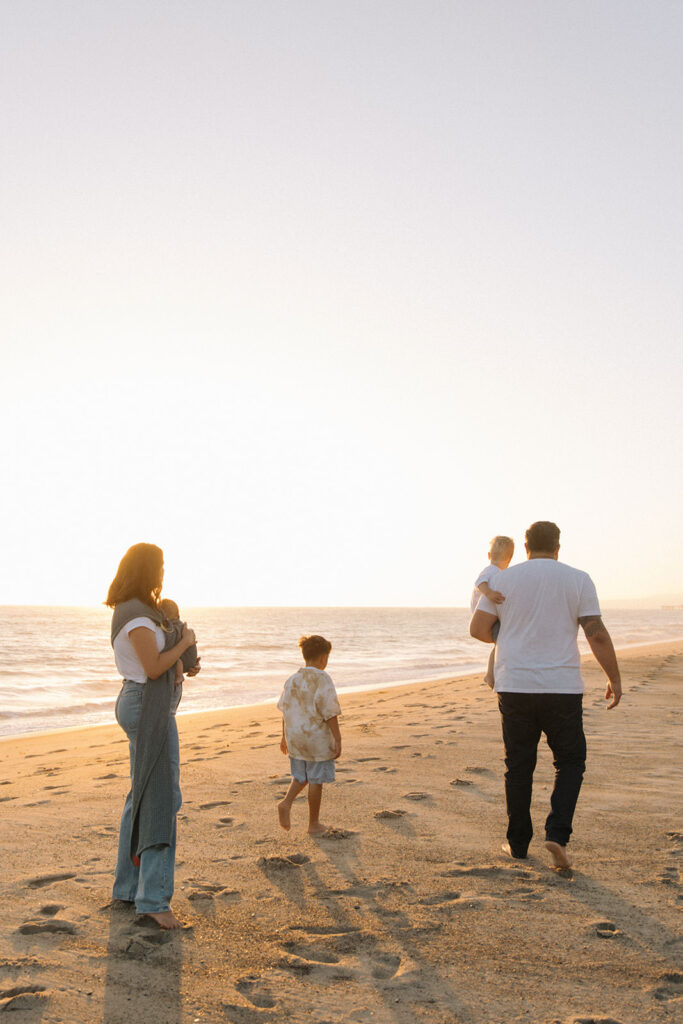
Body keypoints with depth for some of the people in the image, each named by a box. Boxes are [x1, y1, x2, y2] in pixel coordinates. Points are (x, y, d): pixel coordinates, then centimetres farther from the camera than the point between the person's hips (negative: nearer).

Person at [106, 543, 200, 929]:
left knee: (143, 796, 15)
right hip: (150, 707, -11)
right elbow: (153, 667, -22)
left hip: (140, 704, 11)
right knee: (163, 798, -9)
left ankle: (129, 885, 24)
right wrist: (184, 642, -9)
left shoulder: (134, 610, 15)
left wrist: (184, 667, 11)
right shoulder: (137, 615, -17)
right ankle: (154, 898, -7)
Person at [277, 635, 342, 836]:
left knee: (301, 777, 19)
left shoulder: (292, 680, 4)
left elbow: (285, 710, 11)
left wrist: (285, 737, 21)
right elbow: (330, 714, -17)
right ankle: (314, 824, 15)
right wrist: (337, 740, -11)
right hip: (317, 739, -5)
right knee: (316, 781, 6)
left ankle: (286, 803, -5)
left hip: (295, 737, 6)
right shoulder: (323, 680, -15)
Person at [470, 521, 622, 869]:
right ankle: (557, 834, -1)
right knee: (570, 761, 13)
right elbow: (597, 635, -6)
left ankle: (518, 843, 19)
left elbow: (478, 628, 1)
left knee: (518, 766, 12)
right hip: (562, 688, -1)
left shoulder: (504, 579, 3)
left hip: (514, 686, 2)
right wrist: (614, 679, 3)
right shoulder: (577, 580, -1)